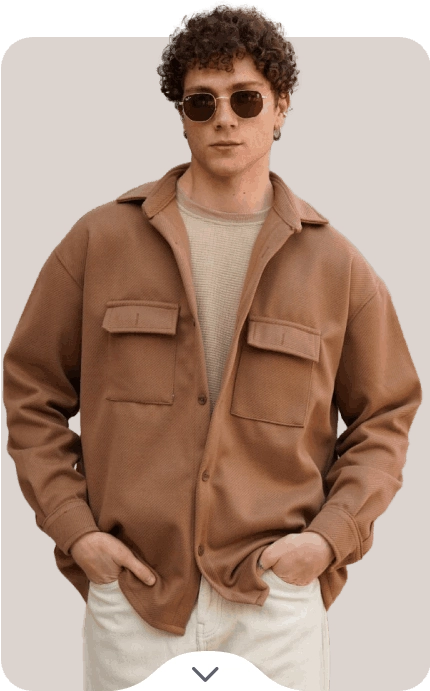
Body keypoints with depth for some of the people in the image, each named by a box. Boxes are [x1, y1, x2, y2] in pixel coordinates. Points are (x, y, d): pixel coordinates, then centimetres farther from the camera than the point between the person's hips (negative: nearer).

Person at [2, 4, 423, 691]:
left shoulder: (335, 265, 4)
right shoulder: (100, 241, 3)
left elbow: (385, 417, 10)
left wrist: (331, 535, -3)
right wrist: (73, 527, -2)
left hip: (278, 598, 0)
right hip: (130, 591, 0)